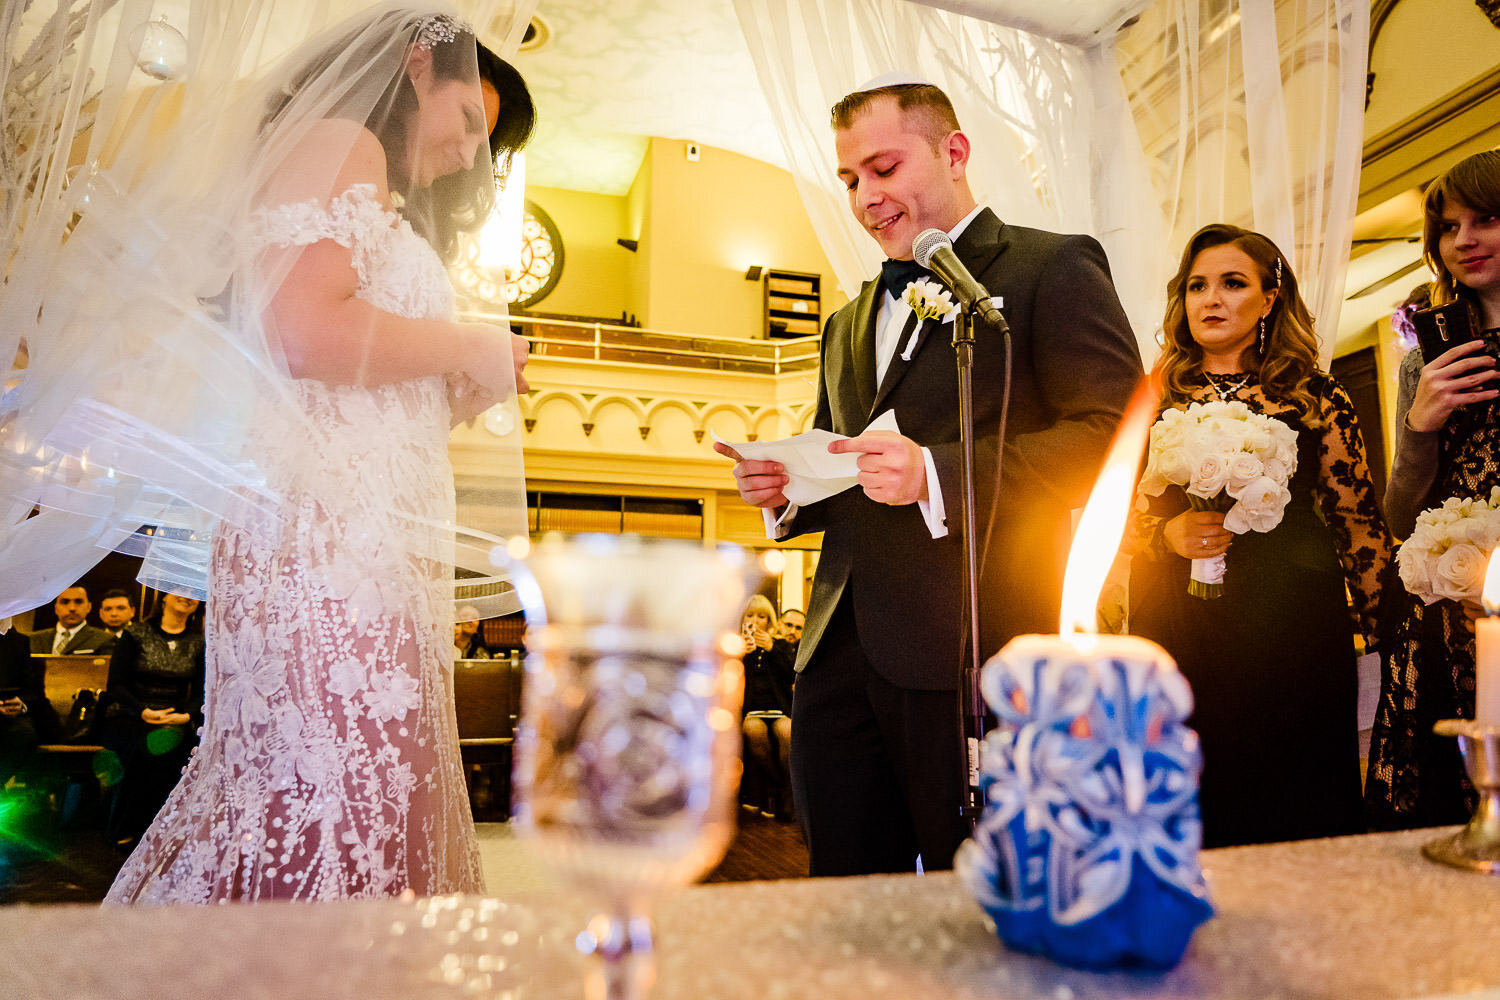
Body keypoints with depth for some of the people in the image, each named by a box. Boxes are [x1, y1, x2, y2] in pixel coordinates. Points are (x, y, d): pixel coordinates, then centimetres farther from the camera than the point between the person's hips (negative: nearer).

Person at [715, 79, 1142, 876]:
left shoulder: (1054, 269, 2)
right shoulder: (849, 324, 23)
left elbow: (1114, 433, -11)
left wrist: (937, 474, -21)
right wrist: (784, 492, 6)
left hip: (973, 651, -6)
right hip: (840, 652, 6)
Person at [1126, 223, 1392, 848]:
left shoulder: (1315, 397, 5)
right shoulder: (1153, 399, 9)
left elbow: (1359, 522, 5)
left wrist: (1380, 637, 1)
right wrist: (1169, 535, -7)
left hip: (1292, 633, -1)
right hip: (1176, 637, 1)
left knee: (1301, 820, 5)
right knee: (1191, 830, 7)